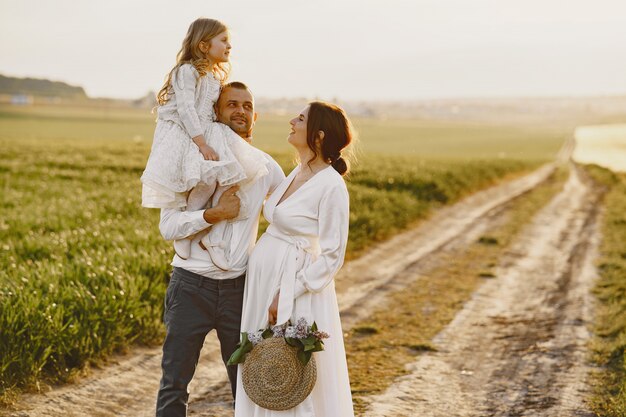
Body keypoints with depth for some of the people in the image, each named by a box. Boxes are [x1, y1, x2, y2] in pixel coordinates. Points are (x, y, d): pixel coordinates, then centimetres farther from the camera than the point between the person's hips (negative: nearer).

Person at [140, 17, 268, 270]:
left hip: (206, 134, 8)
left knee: (231, 176, -15)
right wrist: (202, 144, -25)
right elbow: (186, 110, -18)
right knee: (206, 177, -31)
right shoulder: (187, 71, -9)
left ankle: (214, 237, -12)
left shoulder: (215, 77, 19)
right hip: (182, 135, -8)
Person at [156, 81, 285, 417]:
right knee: (175, 384, 3)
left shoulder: (265, 166, 5)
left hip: (239, 286, 3)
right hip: (191, 286, -2)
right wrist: (215, 214, -21)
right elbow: (168, 226, -9)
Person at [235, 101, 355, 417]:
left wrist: (286, 295, -18)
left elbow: (332, 258, -16)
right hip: (263, 284, 8)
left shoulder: (332, 186, -16)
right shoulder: (297, 174, 10)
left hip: (297, 293, -8)